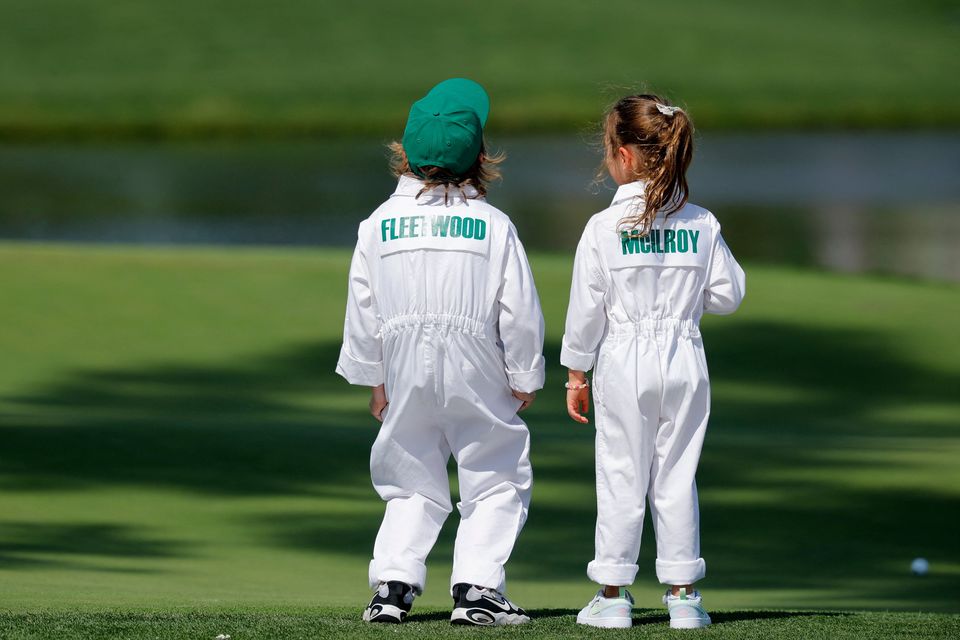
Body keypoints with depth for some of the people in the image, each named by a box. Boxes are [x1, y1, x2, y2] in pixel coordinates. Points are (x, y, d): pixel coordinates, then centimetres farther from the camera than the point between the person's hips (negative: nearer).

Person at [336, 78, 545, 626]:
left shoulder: (379, 225, 0)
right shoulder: (494, 226, -7)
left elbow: (363, 309, 4)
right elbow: (520, 311, -4)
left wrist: (374, 379, 15)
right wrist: (525, 377, 8)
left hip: (406, 374, 3)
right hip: (476, 373, -3)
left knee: (413, 484, 14)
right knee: (495, 480, 6)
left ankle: (393, 583, 2)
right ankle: (477, 587, -4)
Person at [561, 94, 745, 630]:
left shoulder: (605, 227, -10)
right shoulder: (702, 224, -2)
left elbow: (586, 310, -6)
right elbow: (727, 295, 3)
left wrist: (576, 374, 4)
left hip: (624, 364, -3)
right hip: (685, 362, 3)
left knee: (621, 479, 5)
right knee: (677, 479, 9)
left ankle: (613, 594, 9)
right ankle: (683, 594, 10)